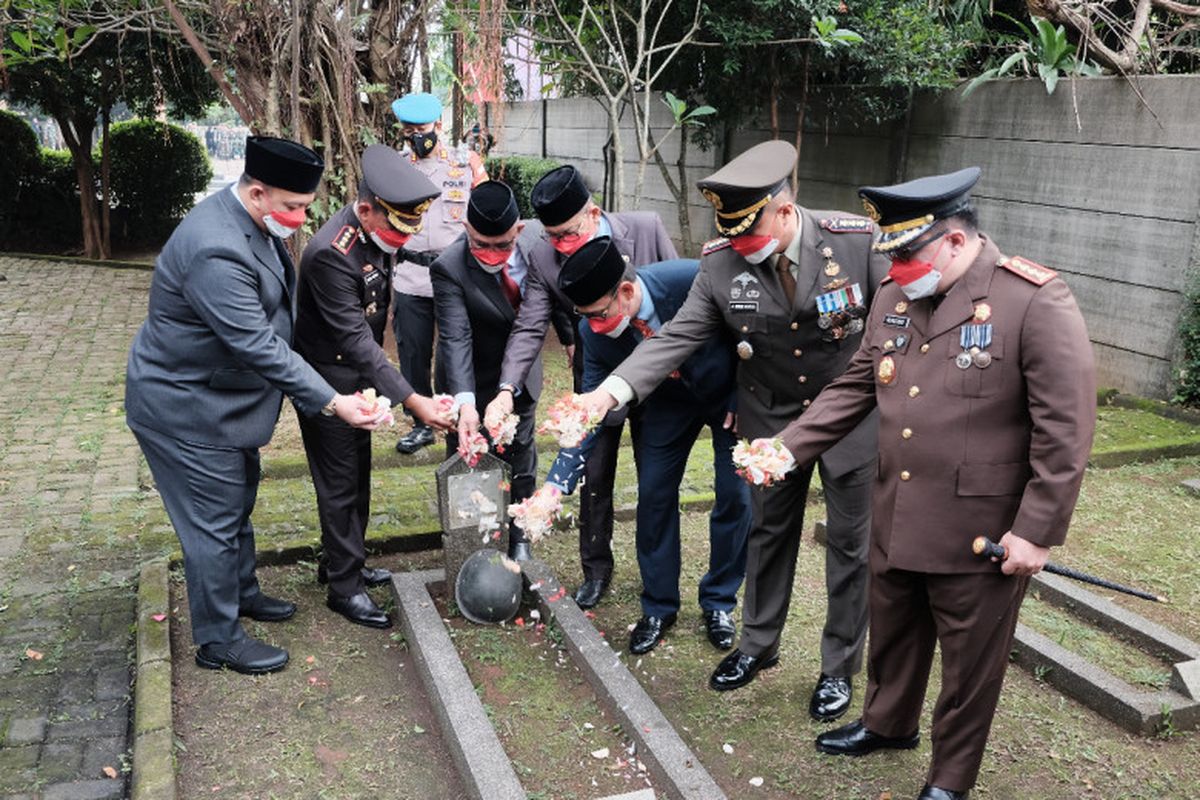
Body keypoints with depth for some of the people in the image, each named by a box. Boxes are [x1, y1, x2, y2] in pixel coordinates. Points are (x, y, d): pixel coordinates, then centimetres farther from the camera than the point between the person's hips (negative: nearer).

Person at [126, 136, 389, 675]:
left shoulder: (249, 221, -1)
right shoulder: (216, 252, -33)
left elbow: (267, 326, 13)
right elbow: (259, 347, -32)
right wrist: (330, 402, -30)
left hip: (221, 396, 10)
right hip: (186, 409, -10)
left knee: (238, 504, 24)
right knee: (214, 523, 3)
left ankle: (241, 592, 45)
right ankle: (218, 640, 20)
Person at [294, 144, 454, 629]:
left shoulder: (377, 233, -3)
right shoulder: (330, 254, -30)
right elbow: (355, 339, -31)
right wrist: (411, 401, -34)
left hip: (357, 374, 8)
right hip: (328, 380, -8)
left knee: (357, 475, 18)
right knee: (340, 482, 2)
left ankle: (342, 562, 36)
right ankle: (344, 586, 17)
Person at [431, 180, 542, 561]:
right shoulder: (449, 269, -28)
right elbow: (455, 338, -36)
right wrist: (465, 403, -47)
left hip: (522, 381, 4)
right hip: (472, 386, -4)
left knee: (520, 460, 19)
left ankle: (517, 537, 38)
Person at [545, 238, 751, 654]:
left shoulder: (693, 280, -37)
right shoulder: (594, 331, -24)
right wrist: (557, 483, -24)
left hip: (731, 391, -2)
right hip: (668, 401, 3)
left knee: (735, 497, -2)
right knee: (654, 496, 1)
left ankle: (718, 602, 19)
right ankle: (658, 607, 20)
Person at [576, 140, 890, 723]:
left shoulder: (859, 241, -22)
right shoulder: (722, 262, -15)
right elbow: (678, 337, -14)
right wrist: (612, 389, -27)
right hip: (773, 419, 2)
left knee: (850, 542, 10)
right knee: (769, 532, 18)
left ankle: (839, 668, 30)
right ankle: (758, 644, 40)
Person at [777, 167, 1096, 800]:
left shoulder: (1036, 302, -17)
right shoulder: (894, 297, 3)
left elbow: (1066, 429, -16)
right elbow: (854, 388, 10)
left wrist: (1037, 532, -16)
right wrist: (786, 447, 1)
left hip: (981, 537, -6)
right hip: (896, 523, 6)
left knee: (969, 665, 13)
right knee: (892, 634, 25)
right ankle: (888, 723, 52)